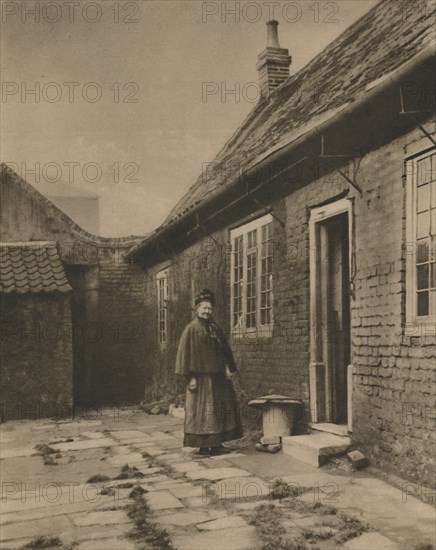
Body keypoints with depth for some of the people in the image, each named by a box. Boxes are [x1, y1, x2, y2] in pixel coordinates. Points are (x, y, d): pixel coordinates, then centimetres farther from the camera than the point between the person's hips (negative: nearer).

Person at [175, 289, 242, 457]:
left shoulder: (215, 328, 13)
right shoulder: (191, 329, -7)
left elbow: (225, 349, 18)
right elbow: (185, 353, -12)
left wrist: (229, 368, 7)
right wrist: (190, 376, -17)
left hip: (217, 376, 8)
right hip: (201, 376, -7)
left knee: (221, 409, 8)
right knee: (201, 410, -4)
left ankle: (216, 444, 16)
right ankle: (202, 446, 3)